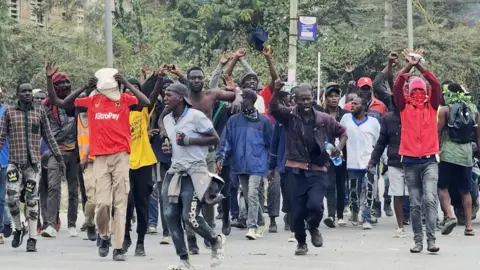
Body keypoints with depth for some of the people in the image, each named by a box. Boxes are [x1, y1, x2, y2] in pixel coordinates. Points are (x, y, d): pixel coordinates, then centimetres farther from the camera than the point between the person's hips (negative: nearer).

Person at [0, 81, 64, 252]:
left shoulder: (39, 112, 9)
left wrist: (59, 158, 9)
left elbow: (49, 137, 12)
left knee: (32, 200, -1)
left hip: (34, 162, 0)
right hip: (14, 162, 0)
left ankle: (32, 239, 3)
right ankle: (18, 229, 16)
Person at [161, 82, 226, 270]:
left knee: (189, 216, -15)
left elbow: (215, 139, -10)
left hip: (195, 170, -7)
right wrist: (169, 145, 5)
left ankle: (216, 241, 13)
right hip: (175, 170, 7)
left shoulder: (196, 116, -11)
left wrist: (189, 140, -18)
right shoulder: (167, 119, 12)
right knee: (170, 215, -3)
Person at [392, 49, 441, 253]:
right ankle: (418, 240, 11)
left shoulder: (432, 106, 5)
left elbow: (436, 85, -8)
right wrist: (409, 66, -18)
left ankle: (431, 239, -15)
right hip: (410, 161, 1)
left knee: (430, 199, -14)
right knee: (414, 203, 5)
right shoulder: (404, 107, 5)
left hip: (429, 160, -1)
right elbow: (397, 86, -9)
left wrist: (420, 66, -16)